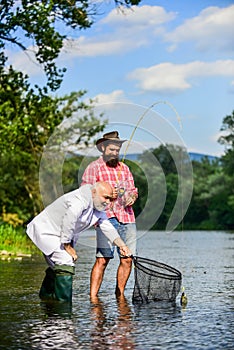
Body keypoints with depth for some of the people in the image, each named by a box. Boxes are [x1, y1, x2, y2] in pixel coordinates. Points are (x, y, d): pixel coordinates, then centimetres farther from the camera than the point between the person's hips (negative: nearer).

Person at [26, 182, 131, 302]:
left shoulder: (98, 208, 2)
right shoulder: (80, 201, -30)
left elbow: (107, 227, 4)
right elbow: (68, 223, -32)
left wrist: (122, 245, -7)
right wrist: (67, 247, -23)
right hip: (45, 230, -11)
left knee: (57, 266, 23)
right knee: (66, 264, -20)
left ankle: (46, 295, 42)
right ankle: (64, 303, -18)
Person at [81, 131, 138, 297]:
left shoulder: (124, 167, 22)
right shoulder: (94, 168, 5)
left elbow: (133, 189, 26)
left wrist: (132, 196, 3)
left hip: (128, 218, 5)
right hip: (107, 218, -5)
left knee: (127, 260, 3)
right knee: (102, 259, -12)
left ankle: (120, 294, 15)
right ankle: (93, 297, -9)